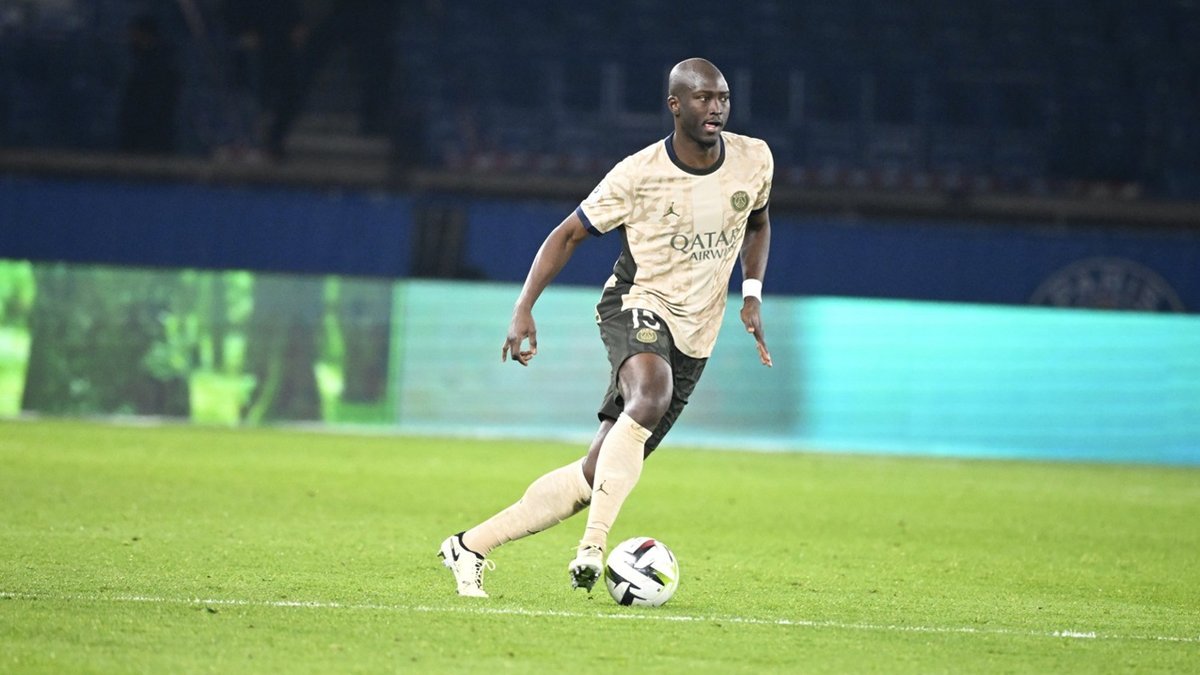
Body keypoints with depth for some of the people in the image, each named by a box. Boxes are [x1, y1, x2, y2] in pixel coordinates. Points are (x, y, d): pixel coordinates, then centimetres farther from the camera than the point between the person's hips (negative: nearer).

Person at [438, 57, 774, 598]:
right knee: (651, 393, -40)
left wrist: (752, 295, 6)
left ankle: (470, 546, 11)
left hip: (692, 339, 4)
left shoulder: (754, 160, -2)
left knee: (595, 475, -1)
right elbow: (569, 234, -2)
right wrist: (524, 308, -13)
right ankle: (592, 549, -38)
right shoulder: (638, 174, -13)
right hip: (636, 306, -4)